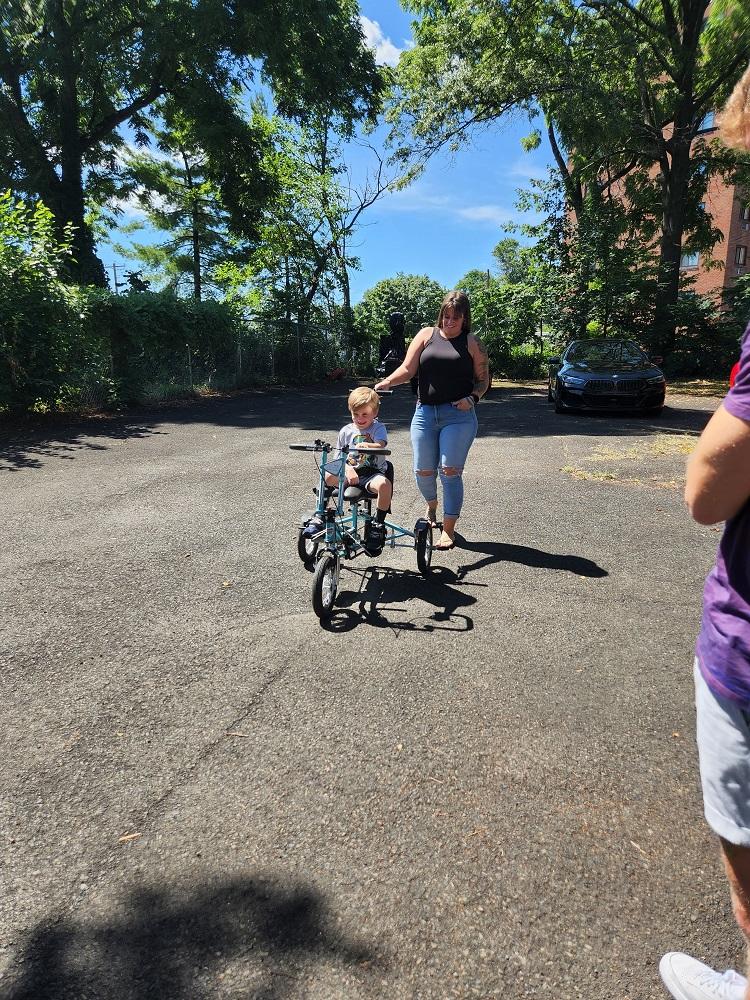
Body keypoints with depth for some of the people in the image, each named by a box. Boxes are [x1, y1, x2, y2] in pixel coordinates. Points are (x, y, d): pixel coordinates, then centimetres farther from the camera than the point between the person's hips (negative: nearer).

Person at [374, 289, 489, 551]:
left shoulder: (472, 343, 6)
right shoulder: (427, 335, 9)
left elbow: (483, 380, 9)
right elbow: (408, 369, 2)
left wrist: (471, 398, -10)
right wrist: (387, 382, -16)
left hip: (458, 415, -2)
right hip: (425, 412, 2)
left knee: (450, 471, -8)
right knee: (423, 471, 4)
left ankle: (448, 529, 3)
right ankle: (432, 505, 37)